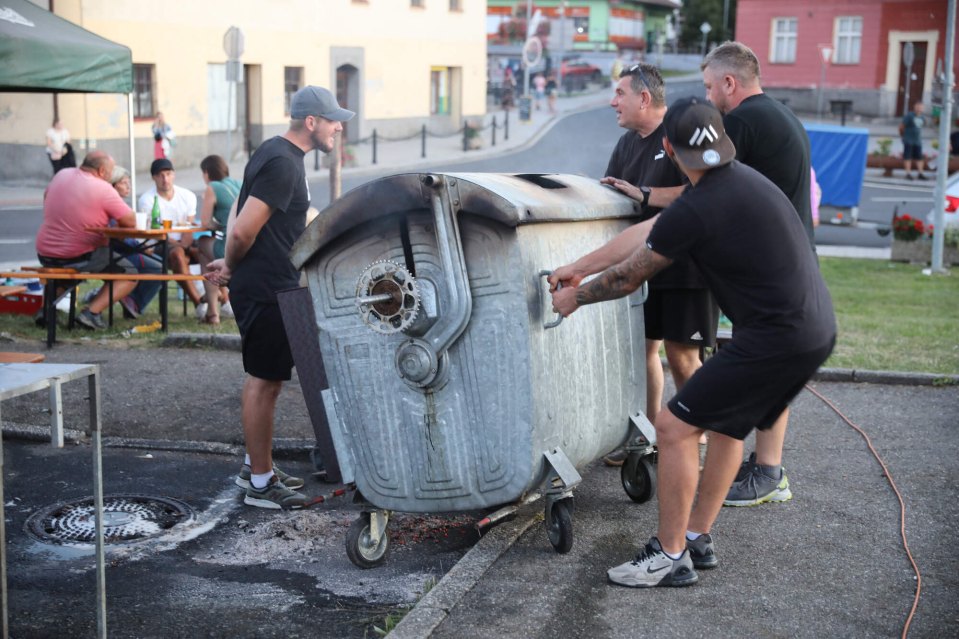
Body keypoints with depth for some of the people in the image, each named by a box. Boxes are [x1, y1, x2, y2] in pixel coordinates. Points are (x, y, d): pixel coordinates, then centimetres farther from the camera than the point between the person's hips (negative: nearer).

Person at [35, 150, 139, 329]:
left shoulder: (61, 175, 3)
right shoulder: (103, 189, -15)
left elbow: (46, 198, 22)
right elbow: (130, 222, -14)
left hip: (45, 255, 7)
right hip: (79, 258, -7)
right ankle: (91, 312, -11)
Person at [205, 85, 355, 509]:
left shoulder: (276, 154, 14)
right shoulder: (282, 164, -20)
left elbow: (238, 220, 19)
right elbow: (243, 230, -24)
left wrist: (232, 266, 9)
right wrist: (232, 267, -6)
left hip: (269, 288, 10)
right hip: (264, 291, -10)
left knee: (268, 379, 17)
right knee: (263, 381, -2)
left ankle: (256, 466, 29)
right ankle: (260, 483, 7)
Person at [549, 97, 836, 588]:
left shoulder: (694, 211, -15)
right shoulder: (744, 178, 11)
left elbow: (627, 280, -1)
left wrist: (574, 297, 15)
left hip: (778, 340, -10)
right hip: (816, 330, 10)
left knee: (674, 427, -4)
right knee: (728, 422, 24)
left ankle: (670, 557, 4)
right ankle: (697, 538, 29)